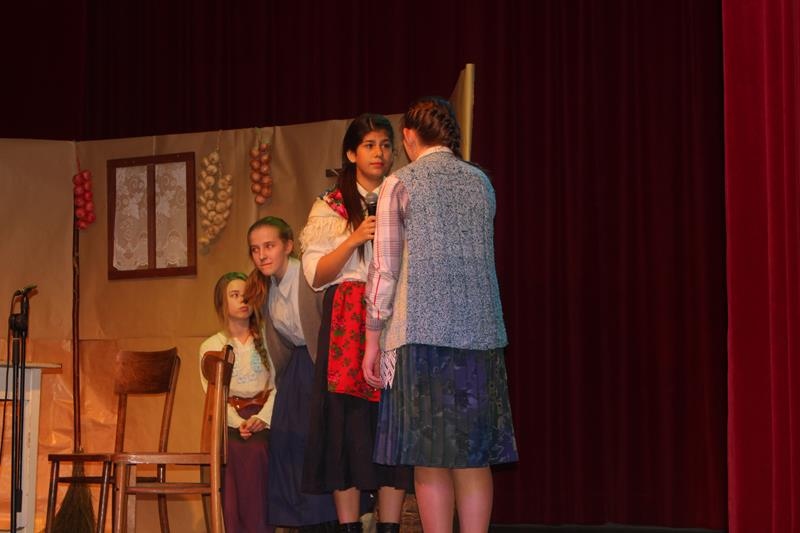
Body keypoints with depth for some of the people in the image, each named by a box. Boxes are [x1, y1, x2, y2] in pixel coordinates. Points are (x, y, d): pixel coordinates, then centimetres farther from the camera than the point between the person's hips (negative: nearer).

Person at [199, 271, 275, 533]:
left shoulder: (265, 340, 11)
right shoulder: (211, 346, 9)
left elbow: (278, 384, 1)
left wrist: (263, 417, -16)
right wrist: (238, 422, -17)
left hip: (263, 418, 0)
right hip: (231, 420, 0)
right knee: (243, 451, -27)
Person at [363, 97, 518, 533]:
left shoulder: (400, 185, -1)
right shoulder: (481, 182, 12)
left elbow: (384, 268, -4)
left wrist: (372, 341, 1)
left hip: (422, 332, -4)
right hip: (480, 331, 4)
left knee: (431, 459, -1)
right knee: (474, 456, 6)